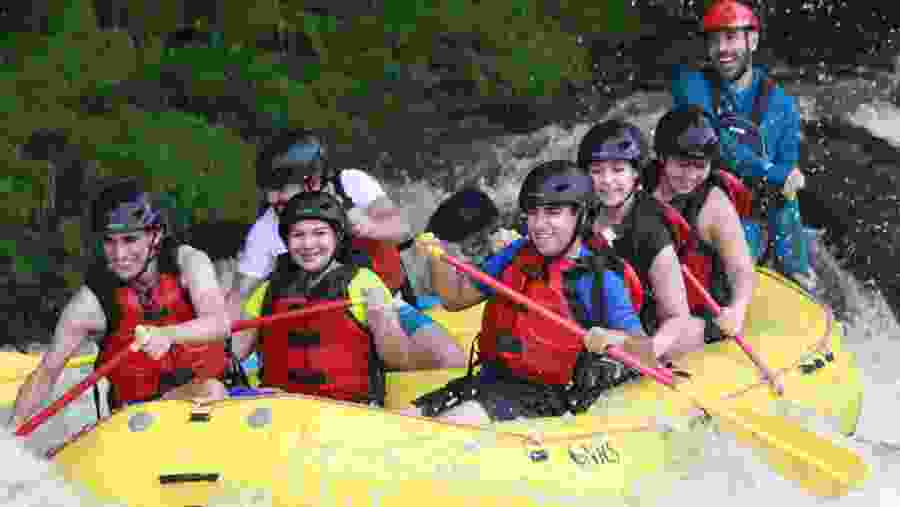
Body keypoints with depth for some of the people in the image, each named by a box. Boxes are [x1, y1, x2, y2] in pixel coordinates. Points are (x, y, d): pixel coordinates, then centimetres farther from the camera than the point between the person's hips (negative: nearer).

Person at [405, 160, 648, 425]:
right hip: (489, 379, 6)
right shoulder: (516, 256, 9)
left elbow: (645, 352, -10)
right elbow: (457, 298, 18)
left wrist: (614, 340, -32)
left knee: (456, 422, -28)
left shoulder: (601, 281, -8)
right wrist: (437, 260, 0)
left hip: (545, 395, -6)